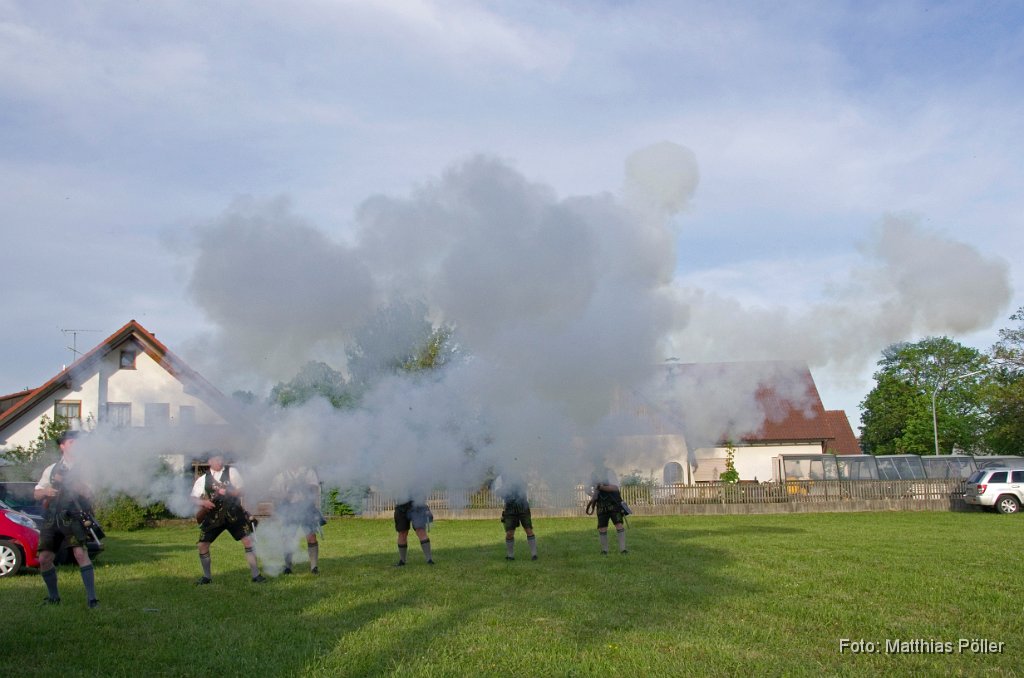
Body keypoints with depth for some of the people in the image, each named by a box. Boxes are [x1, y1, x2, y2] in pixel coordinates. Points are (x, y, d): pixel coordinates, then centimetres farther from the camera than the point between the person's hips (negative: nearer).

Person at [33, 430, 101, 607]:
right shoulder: (52, 469, 15)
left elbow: (88, 493, -8)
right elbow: (36, 494, 18)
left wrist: (67, 481, -18)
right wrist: (46, 491, -4)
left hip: (74, 517, -4)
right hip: (52, 518, 4)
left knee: (81, 553, -19)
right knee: (44, 558, 1)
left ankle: (91, 598, -16)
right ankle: (53, 596, 23)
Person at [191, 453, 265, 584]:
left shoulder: (231, 472, 1)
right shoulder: (203, 479, 5)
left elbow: (241, 491, -4)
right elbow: (193, 498, 4)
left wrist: (228, 491, -22)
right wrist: (203, 502, -16)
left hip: (233, 513, -1)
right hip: (213, 515, 2)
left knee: (248, 540, -9)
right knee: (202, 545, -1)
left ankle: (255, 575, 0)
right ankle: (206, 576, 20)